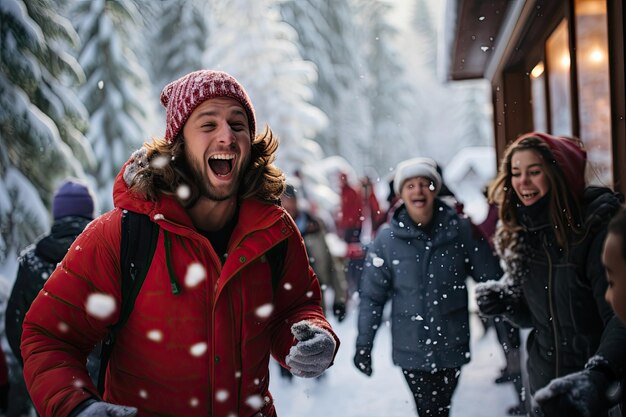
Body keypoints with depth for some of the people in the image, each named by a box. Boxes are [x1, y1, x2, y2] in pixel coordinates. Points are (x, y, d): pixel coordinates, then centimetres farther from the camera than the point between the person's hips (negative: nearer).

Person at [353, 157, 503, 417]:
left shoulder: (461, 230, -5)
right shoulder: (387, 239, -6)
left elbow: (490, 278, -1)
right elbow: (372, 296, -2)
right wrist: (363, 344, -3)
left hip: (452, 346, 1)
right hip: (412, 350, -1)